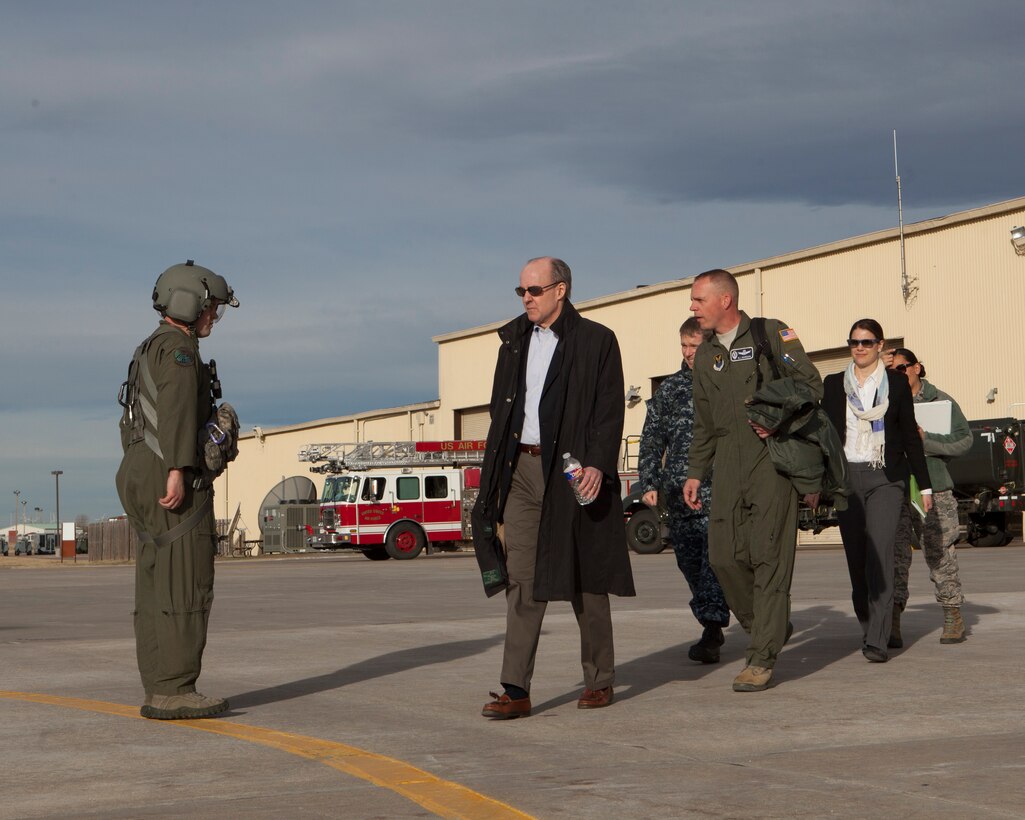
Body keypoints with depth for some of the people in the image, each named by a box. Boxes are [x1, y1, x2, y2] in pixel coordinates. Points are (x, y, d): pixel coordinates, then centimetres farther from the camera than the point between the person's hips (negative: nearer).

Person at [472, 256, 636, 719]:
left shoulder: (596, 341, -1)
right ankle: (516, 690, -6)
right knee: (522, 580, -3)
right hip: (521, 469, 4)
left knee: (584, 581, 5)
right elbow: (500, 409, 17)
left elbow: (610, 411, -6)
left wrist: (597, 465, -18)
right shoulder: (514, 341, 15)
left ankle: (599, 680, 18)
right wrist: (494, 472, 11)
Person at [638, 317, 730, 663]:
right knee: (688, 558, 6)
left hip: (718, 491, -4)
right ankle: (713, 627, 17)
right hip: (678, 489, 5)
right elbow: (651, 440, 16)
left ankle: (711, 631, -17)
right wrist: (649, 483, 9)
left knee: (715, 556, -13)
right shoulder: (669, 389, 14)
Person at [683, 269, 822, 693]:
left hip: (773, 458, -6)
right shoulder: (705, 356, 19)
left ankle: (762, 657, -6)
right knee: (724, 555, -2)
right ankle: (771, 626, 20)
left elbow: (811, 384, -2)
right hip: (729, 461, 6)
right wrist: (694, 472, 19)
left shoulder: (772, 334, 2)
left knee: (770, 555, -8)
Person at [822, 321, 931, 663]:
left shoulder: (896, 383, 6)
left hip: (885, 478, -3)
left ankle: (877, 641, -18)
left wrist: (924, 485, 8)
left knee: (880, 555, -14)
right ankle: (868, 630, 18)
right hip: (846, 477, 3)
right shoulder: (834, 384, 11)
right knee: (856, 559, 4)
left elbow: (910, 435, 9)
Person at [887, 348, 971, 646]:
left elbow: (964, 440, -2)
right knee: (894, 554, -8)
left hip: (933, 488, -1)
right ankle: (892, 623, -11)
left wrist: (925, 440, -13)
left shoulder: (940, 401, 4)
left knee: (940, 553, 4)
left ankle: (953, 616, 17)